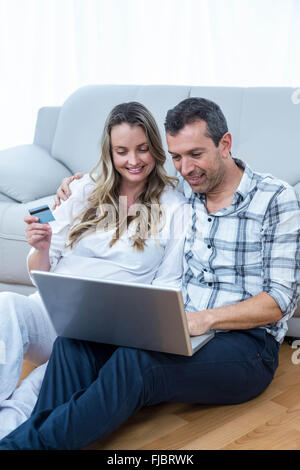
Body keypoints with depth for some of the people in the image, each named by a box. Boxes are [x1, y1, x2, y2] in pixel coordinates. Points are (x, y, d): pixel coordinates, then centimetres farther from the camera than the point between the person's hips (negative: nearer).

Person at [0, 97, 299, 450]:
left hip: (244, 341, -5)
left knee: (135, 362, -34)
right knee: (75, 343, -22)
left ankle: (28, 442, -26)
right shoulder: (180, 192, 12)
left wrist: (205, 318, -22)